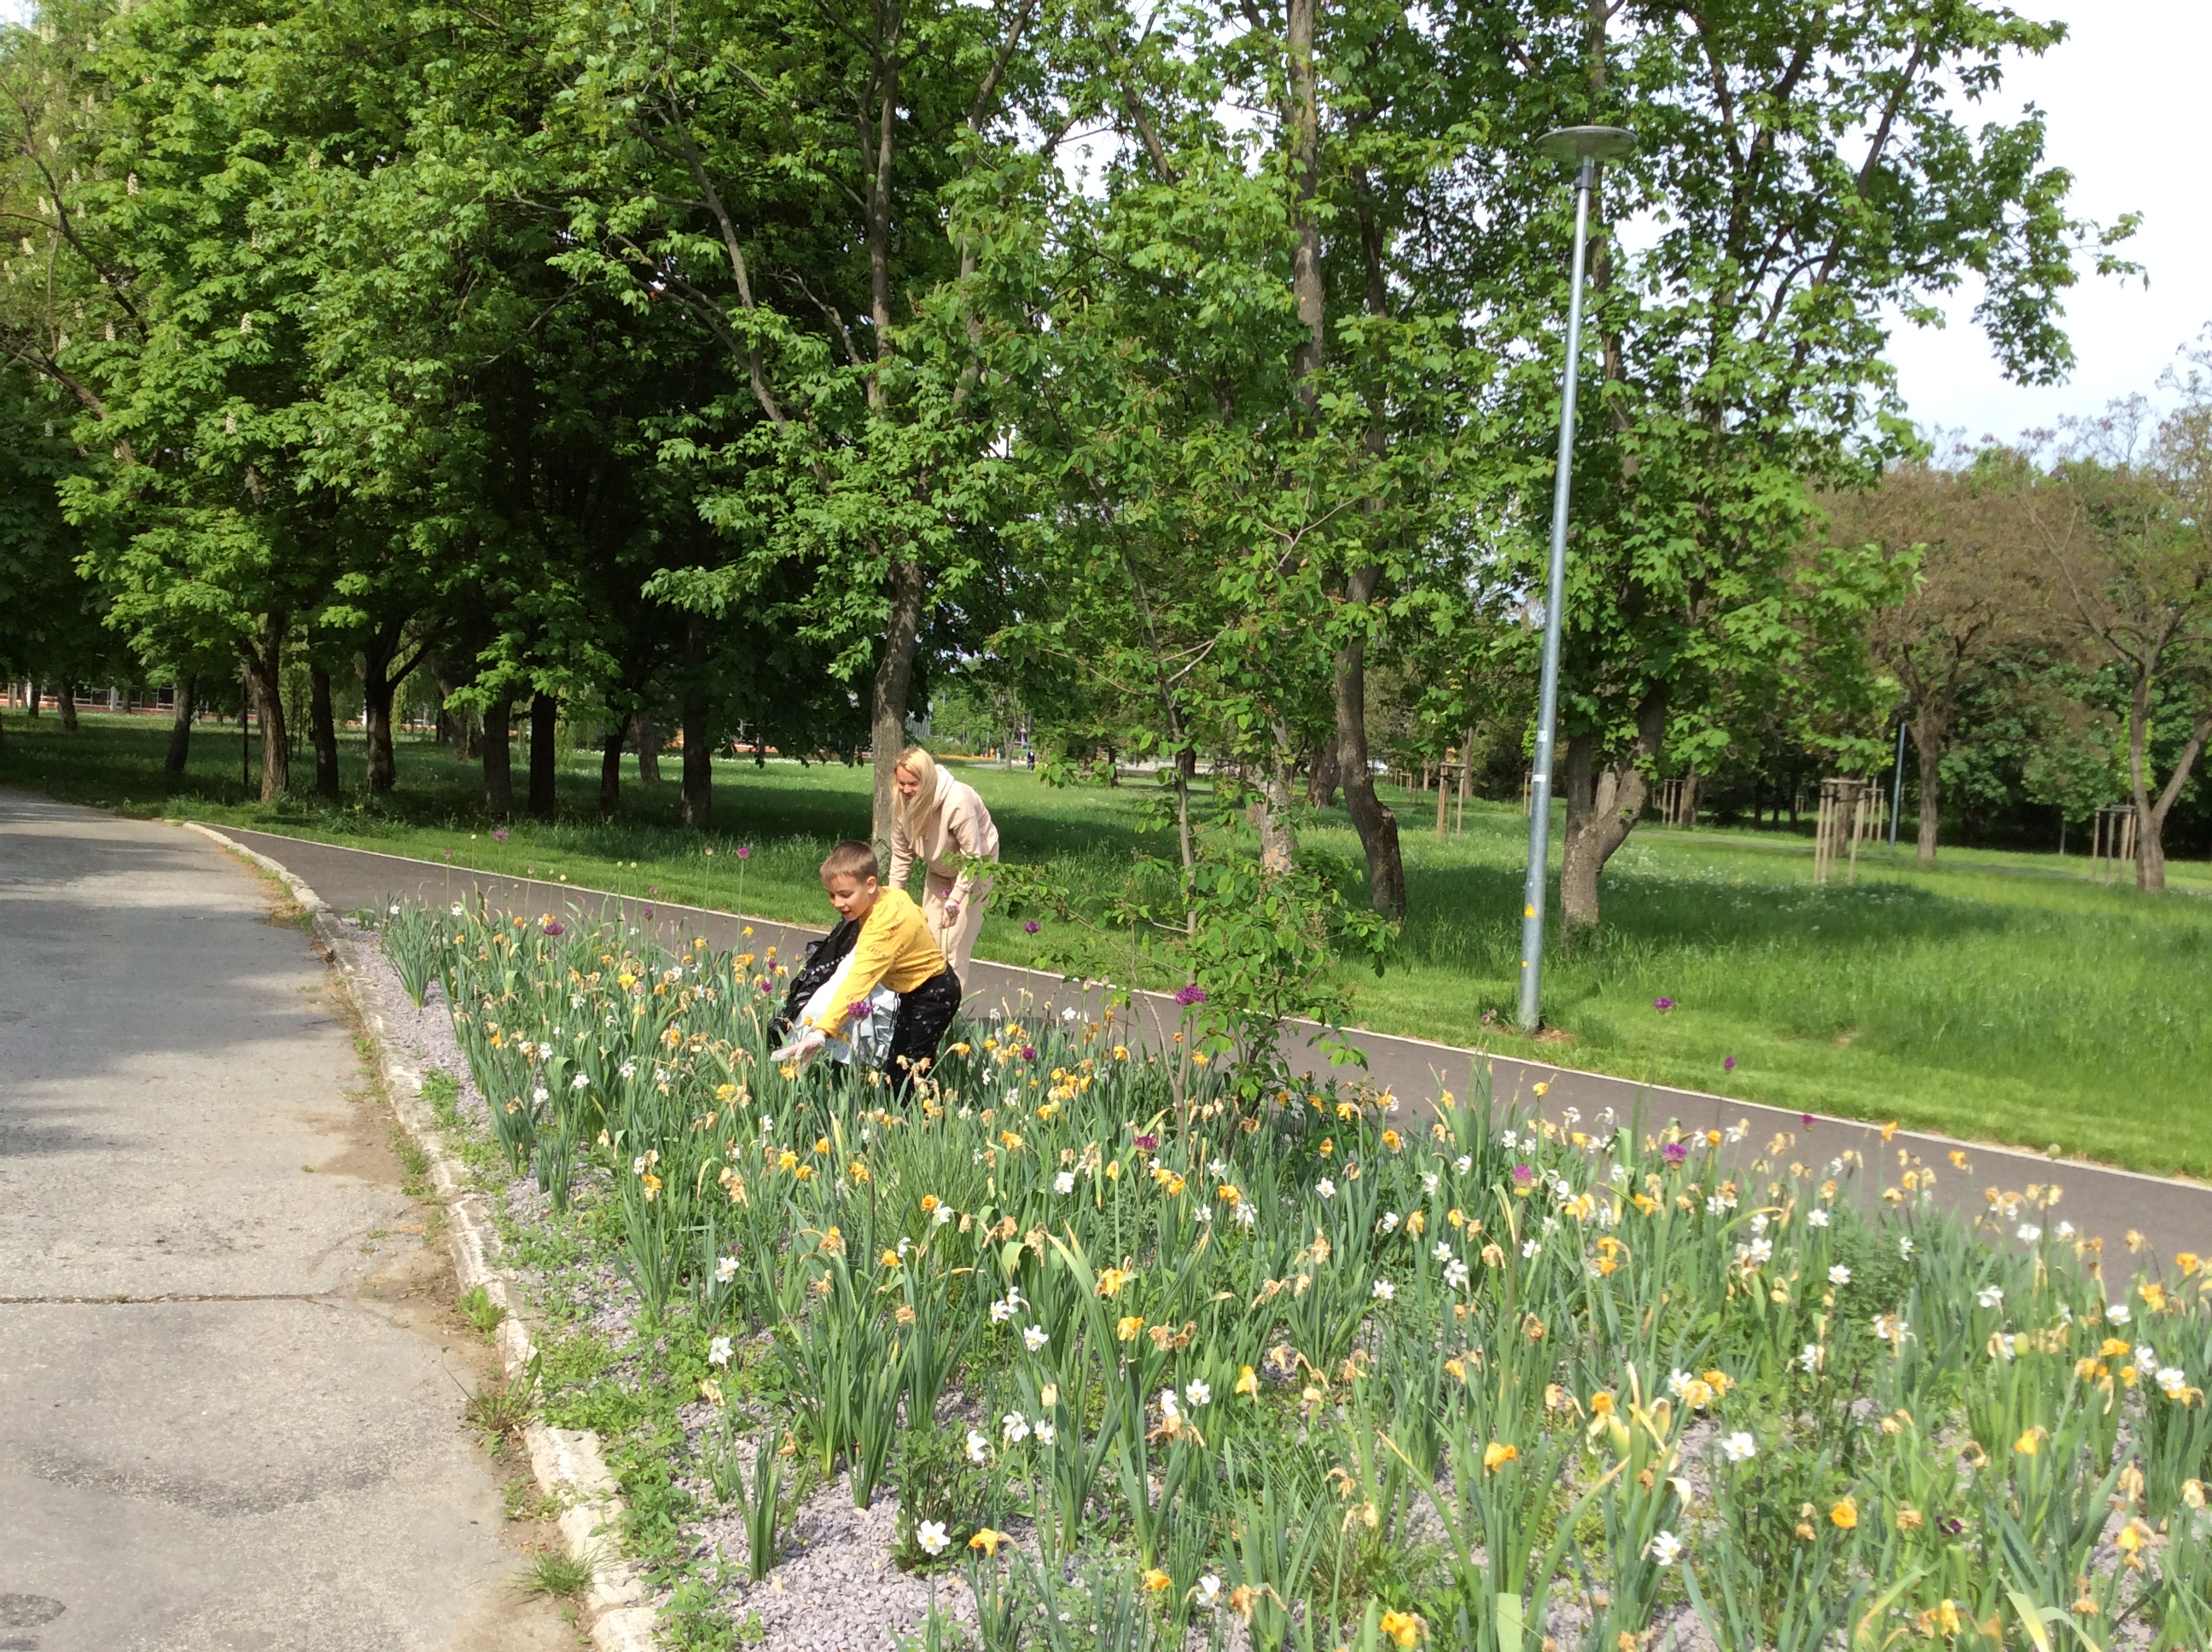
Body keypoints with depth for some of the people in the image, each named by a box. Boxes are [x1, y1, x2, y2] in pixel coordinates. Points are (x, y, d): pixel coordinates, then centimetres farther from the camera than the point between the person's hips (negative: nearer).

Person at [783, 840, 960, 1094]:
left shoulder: (883, 929, -34)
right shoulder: (892, 895, -7)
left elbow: (858, 981, -44)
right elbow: (919, 915, 15)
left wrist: (822, 1031, -52)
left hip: (934, 994, -11)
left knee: (904, 1070, -11)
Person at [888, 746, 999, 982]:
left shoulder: (958, 801, -36)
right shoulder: (903, 802, -17)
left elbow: (972, 855, -31)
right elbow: (901, 854, -5)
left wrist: (955, 900, -32)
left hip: (974, 867, -6)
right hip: (939, 869, 6)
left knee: (954, 944, -12)